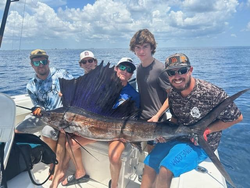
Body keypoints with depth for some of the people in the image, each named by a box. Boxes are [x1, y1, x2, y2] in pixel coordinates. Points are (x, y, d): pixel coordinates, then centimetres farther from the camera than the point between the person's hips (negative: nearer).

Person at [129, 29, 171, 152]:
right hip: (142, 119, 6)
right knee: (149, 151, 18)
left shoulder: (160, 69, -18)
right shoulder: (139, 68, 5)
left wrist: (157, 116, -19)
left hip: (156, 121, -6)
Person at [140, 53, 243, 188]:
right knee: (149, 164, 8)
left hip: (200, 143, -6)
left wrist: (205, 130, -18)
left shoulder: (212, 93, -24)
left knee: (165, 170, -23)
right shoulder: (173, 93, -6)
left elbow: (237, 117, -13)